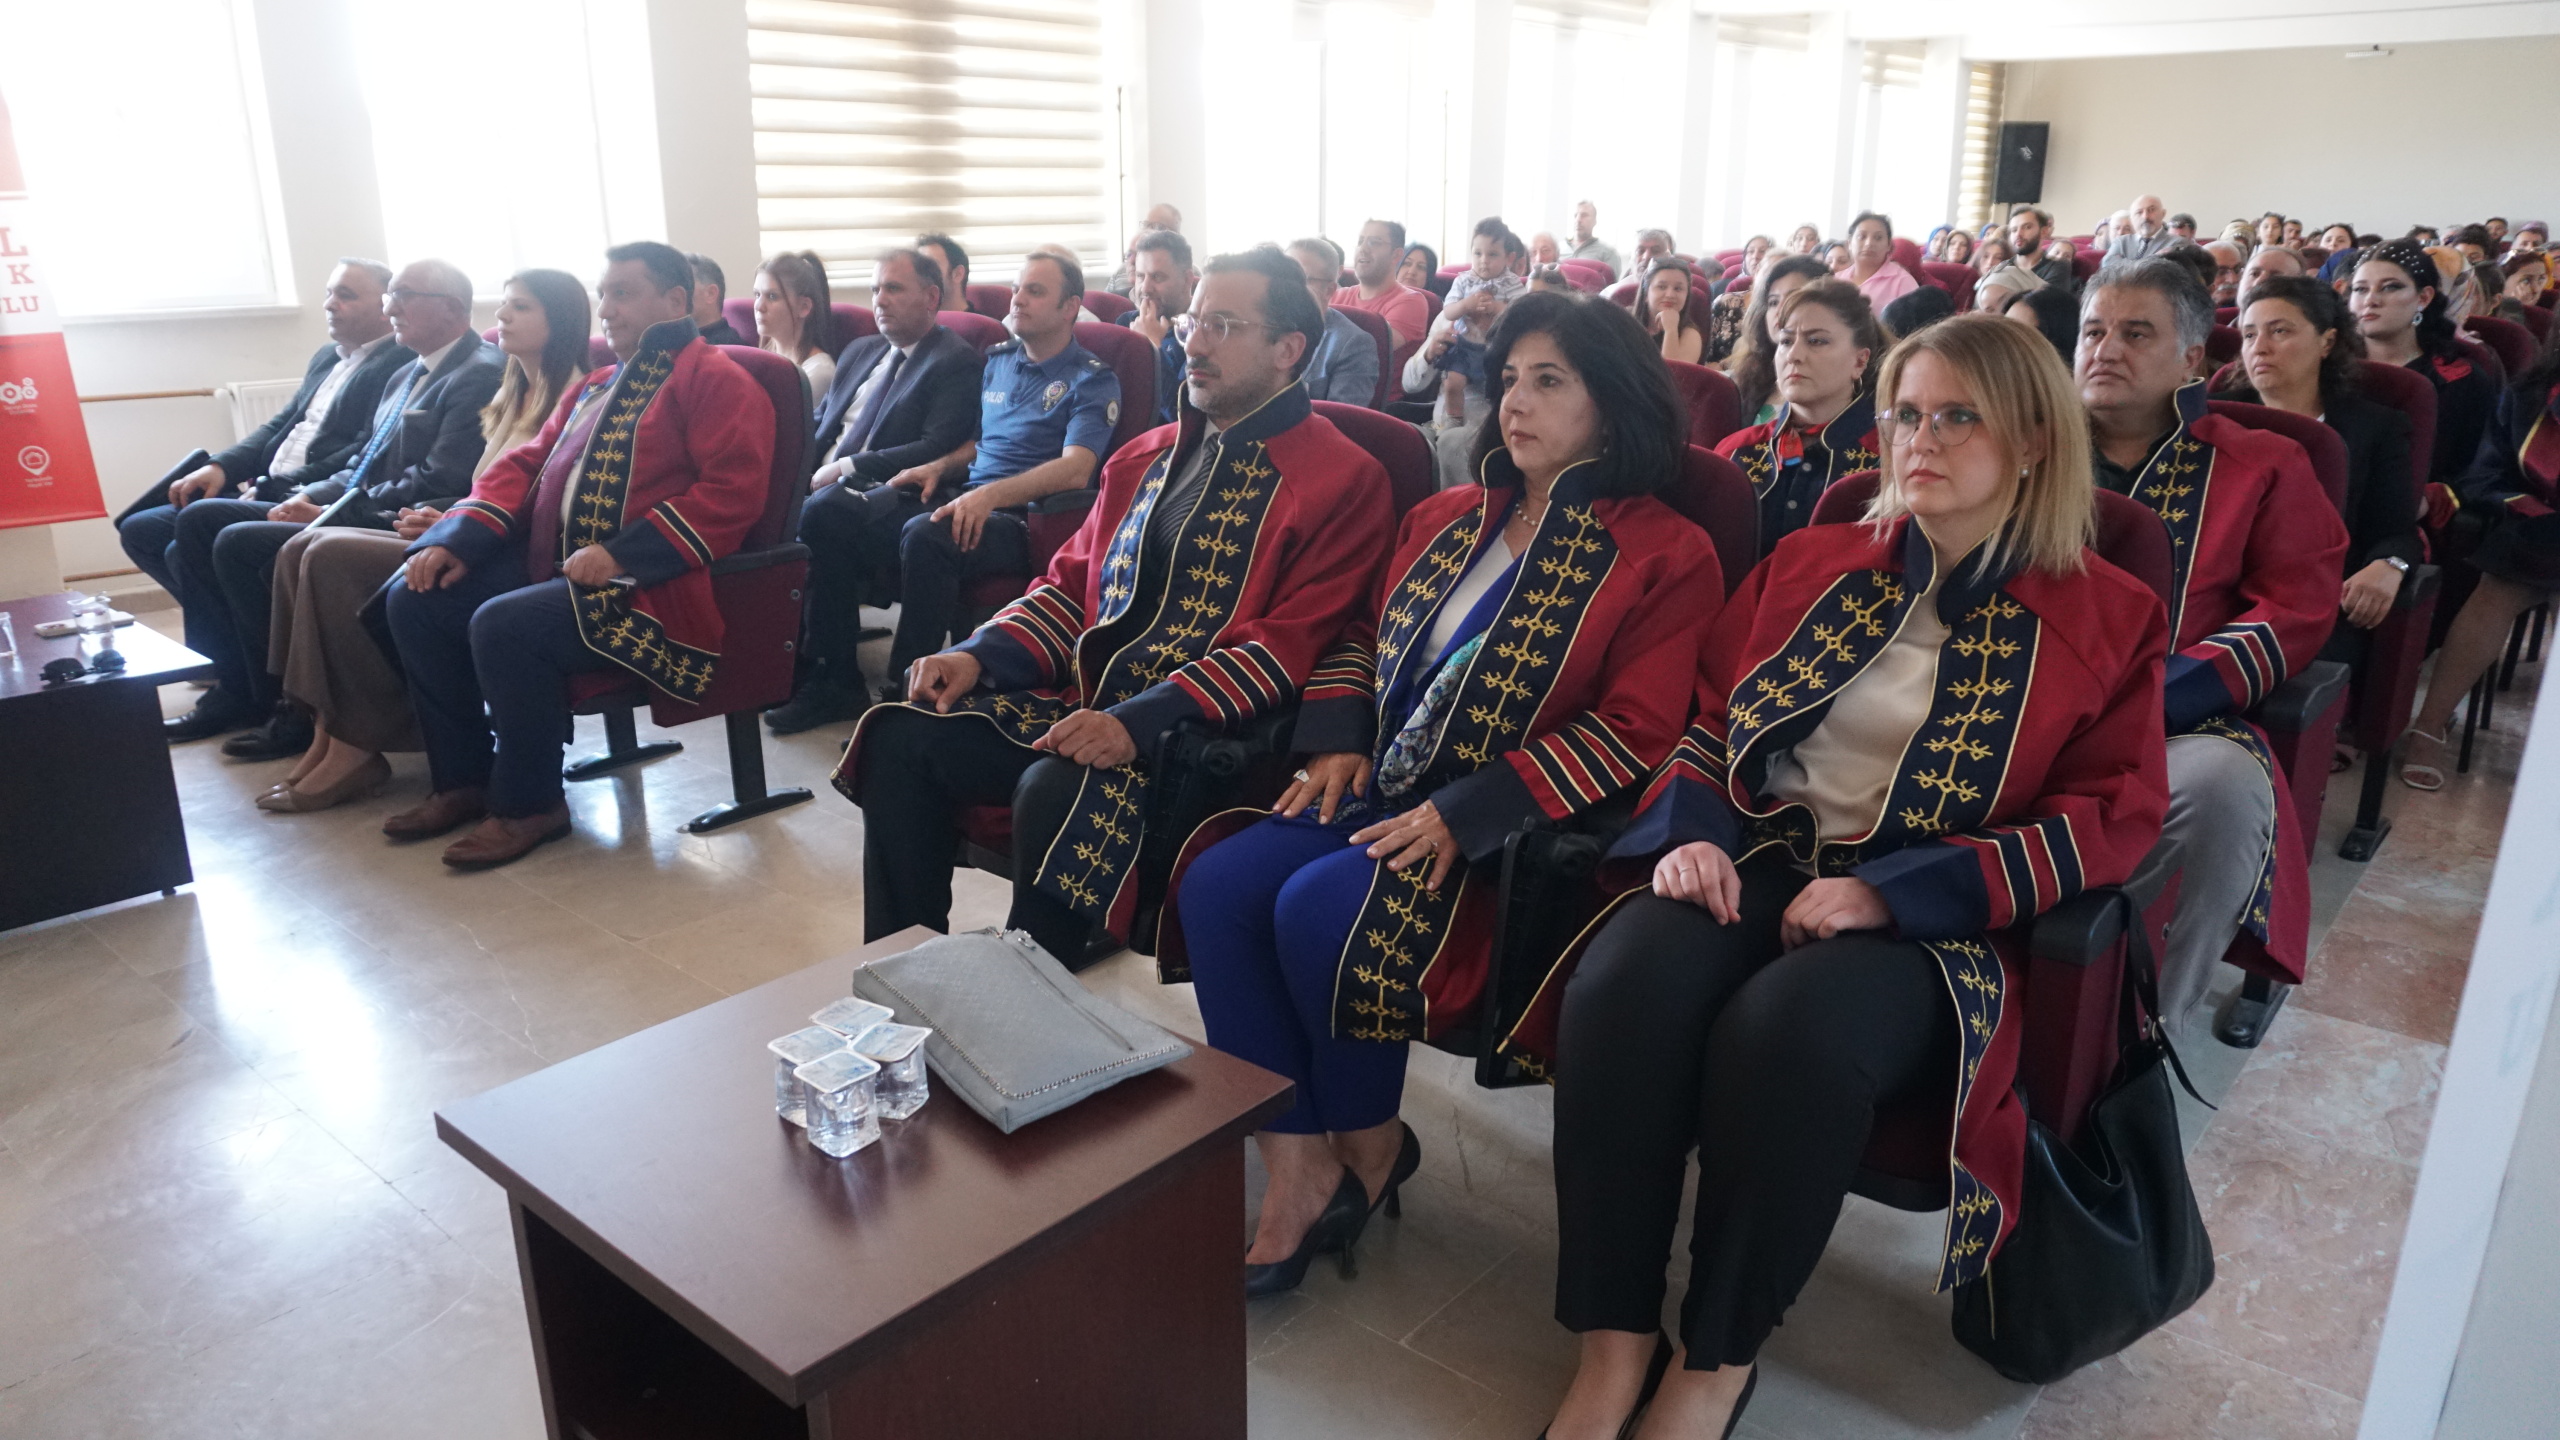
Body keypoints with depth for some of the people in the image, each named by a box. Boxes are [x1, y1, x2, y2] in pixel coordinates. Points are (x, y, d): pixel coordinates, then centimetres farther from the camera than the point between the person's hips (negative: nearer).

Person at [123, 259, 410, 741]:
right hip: (270, 497, 10)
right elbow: (280, 425, 20)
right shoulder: (326, 358, 23)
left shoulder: (398, 364, -9)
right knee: (140, 531, 3)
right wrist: (221, 466, 2)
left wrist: (277, 487, -16)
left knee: (200, 519, -28)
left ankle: (233, 688, -16)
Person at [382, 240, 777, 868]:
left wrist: (623, 555, -22)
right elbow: (526, 464, 23)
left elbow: (734, 489, -18)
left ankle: (528, 803, -10)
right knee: (414, 600, 0)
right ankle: (465, 780, 10)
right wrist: (459, 539, 5)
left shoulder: (713, 380, -5)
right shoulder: (599, 387, 23)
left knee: (502, 625, -29)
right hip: (550, 565, 10)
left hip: (649, 587, -9)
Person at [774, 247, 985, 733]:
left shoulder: (958, 362, 1)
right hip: (825, 487, 7)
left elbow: (936, 451, -11)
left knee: (823, 512, -35)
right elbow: (819, 423, 25)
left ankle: (835, 681, -26)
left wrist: (846, 468, -16)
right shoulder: (860, 352, 27)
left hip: (894, 497, -7)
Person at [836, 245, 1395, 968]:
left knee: (1055, 792, -33)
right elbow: (1071, 583, 22)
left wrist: (1139, 723, -24)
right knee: (901, 735, -11)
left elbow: (1288, 648, -14)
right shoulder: (1145, 458, 20)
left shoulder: (1342, 480, -4)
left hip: (1199, 730, -7)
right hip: (1084, 702, 7)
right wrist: (979, 656, 2)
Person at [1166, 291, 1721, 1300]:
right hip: (1383, 790, 7)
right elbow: (1369, 639, 26)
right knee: (1215, 884, -17)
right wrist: (1338, 741, 6)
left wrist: (1463, 817, -19)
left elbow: (1631, 735, -12)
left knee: (1321, 908, -28)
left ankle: (1370, 1147, 0)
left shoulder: (1665, 557, -3)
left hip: (1507, 826, -6)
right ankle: (1298, 1166, -9)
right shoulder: (1448, 519, 16)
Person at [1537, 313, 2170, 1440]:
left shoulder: (2106, 617, 8)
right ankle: (1615, 1339, -16)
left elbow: (2110, 820, -1)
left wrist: (1893, 890, -14)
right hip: (1750, 867, 3)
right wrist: (1689, 830, -6)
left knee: (1789, 1029, -36)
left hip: (1927, 921, -2)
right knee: (1622, 987, -30)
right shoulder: (1815, 564, 17)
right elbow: (1707, 717, 17)